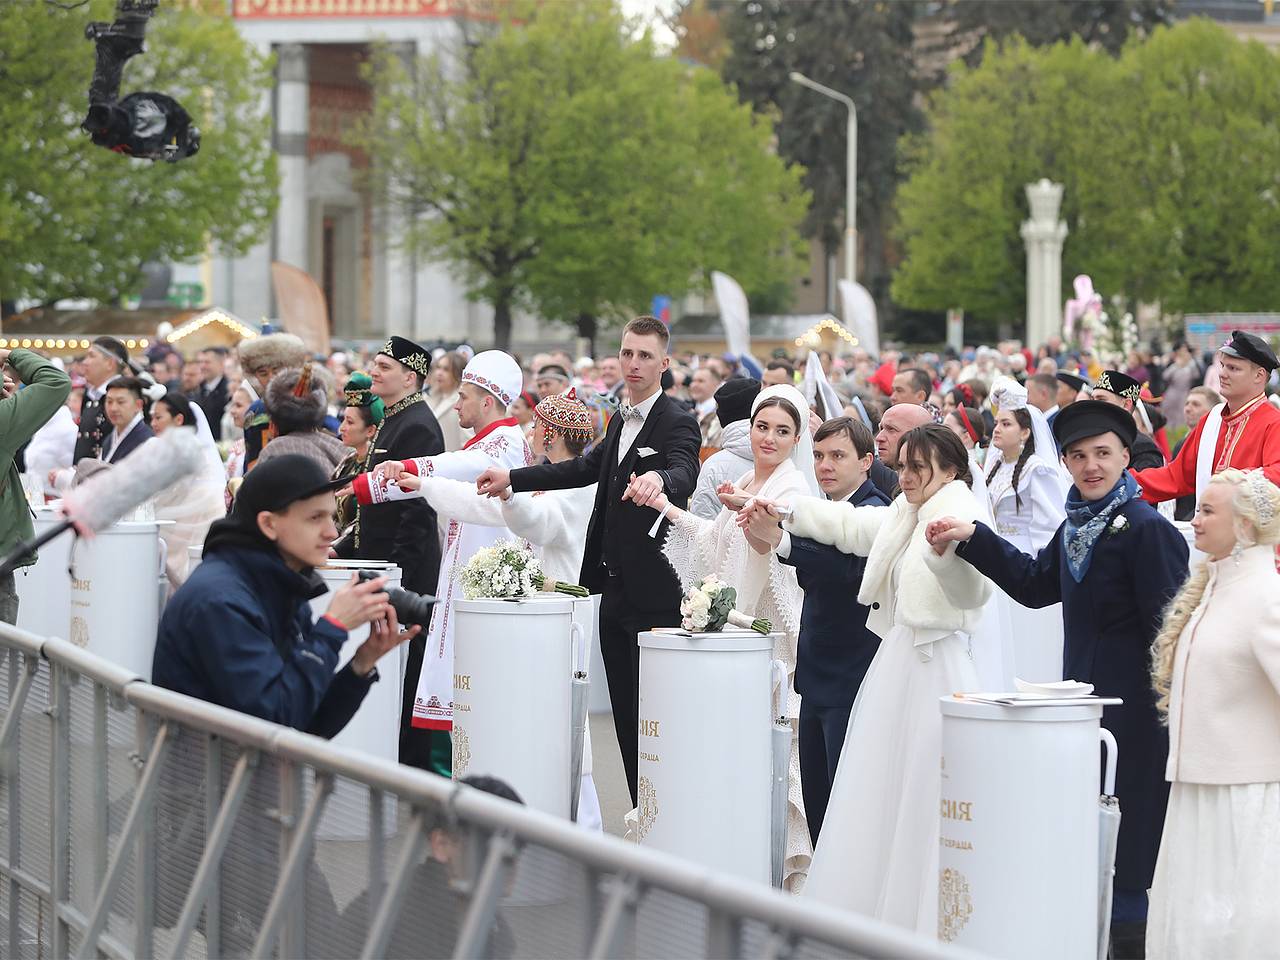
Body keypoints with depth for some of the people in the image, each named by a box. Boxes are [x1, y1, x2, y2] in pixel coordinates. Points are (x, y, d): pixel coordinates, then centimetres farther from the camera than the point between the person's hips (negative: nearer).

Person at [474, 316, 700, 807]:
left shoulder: (677, 423, -12)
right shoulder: (620, 420, 17)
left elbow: (684, 473, -29)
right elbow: (584, 469, 20)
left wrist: (658, 480, -52)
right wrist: (512, 478, 12)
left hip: (654, 591, -9)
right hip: (616, 590, 9)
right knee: (625, 713, 11)